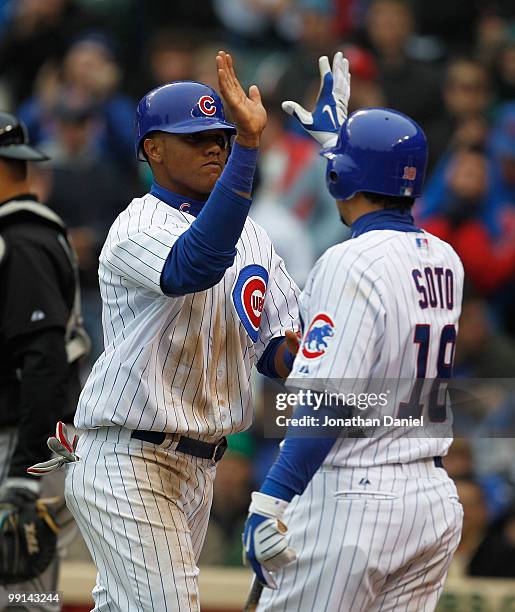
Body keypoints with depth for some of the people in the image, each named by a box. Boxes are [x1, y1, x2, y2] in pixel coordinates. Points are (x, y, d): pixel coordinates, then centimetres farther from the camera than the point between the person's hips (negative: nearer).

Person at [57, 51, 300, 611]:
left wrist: (294, 353, -13)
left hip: (197, 469, 8)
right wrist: (249, 144, -42)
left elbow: (277, 351, 13)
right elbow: (197, 265, -36)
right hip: (127, 464, -8)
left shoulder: (249, 234, 13)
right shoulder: (137, 228, -13)